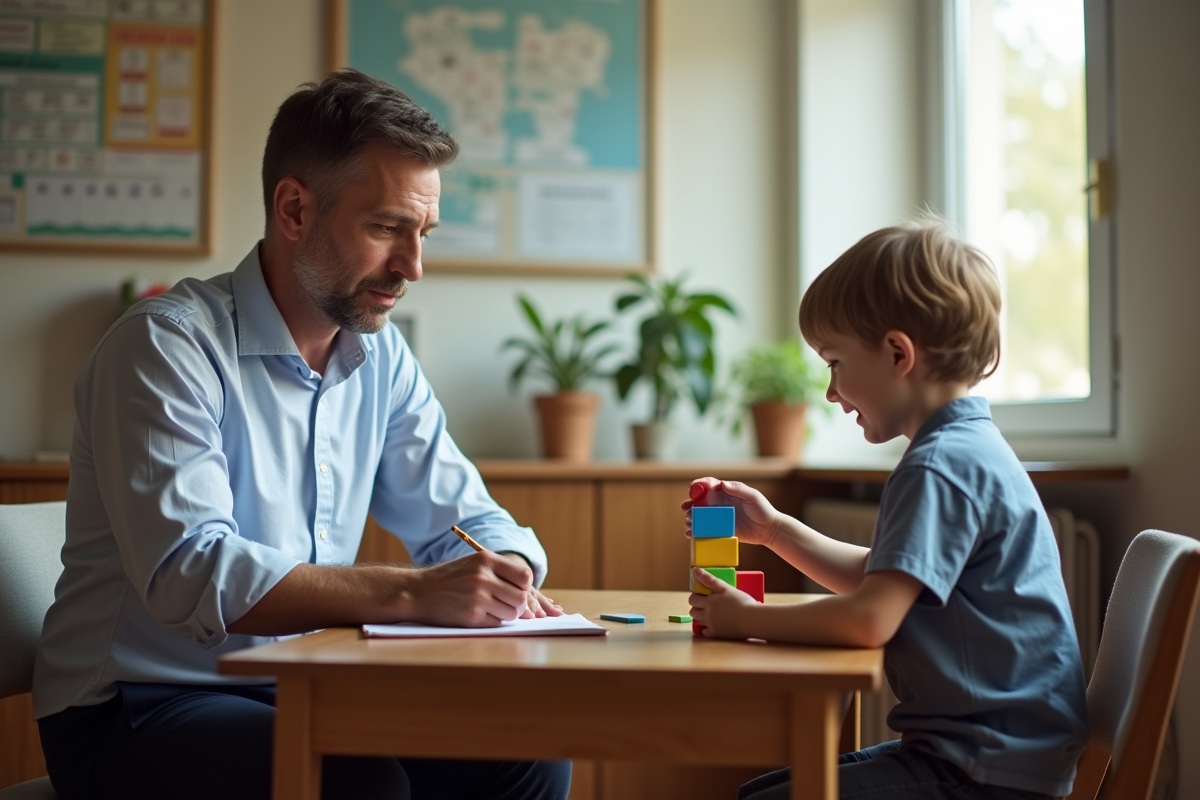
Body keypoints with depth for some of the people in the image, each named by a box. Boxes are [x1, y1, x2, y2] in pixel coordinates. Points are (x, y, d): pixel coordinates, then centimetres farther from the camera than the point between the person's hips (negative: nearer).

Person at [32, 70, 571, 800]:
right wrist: (412, 593, -36)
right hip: (134, 712, -6)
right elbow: (190, 573, -27)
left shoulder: (379, 353, 7)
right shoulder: (167, 345, -15)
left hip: (298, 695, 7)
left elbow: (464, 516, 11)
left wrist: (506, 579, -13)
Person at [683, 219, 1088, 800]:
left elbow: (868, 619, -29)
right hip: (965, 746, 11)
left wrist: (747, 619, -13)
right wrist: (772, 528, 18)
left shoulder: (941, 466, -20)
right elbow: (877, 576, 25)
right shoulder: (966, 449, 14)